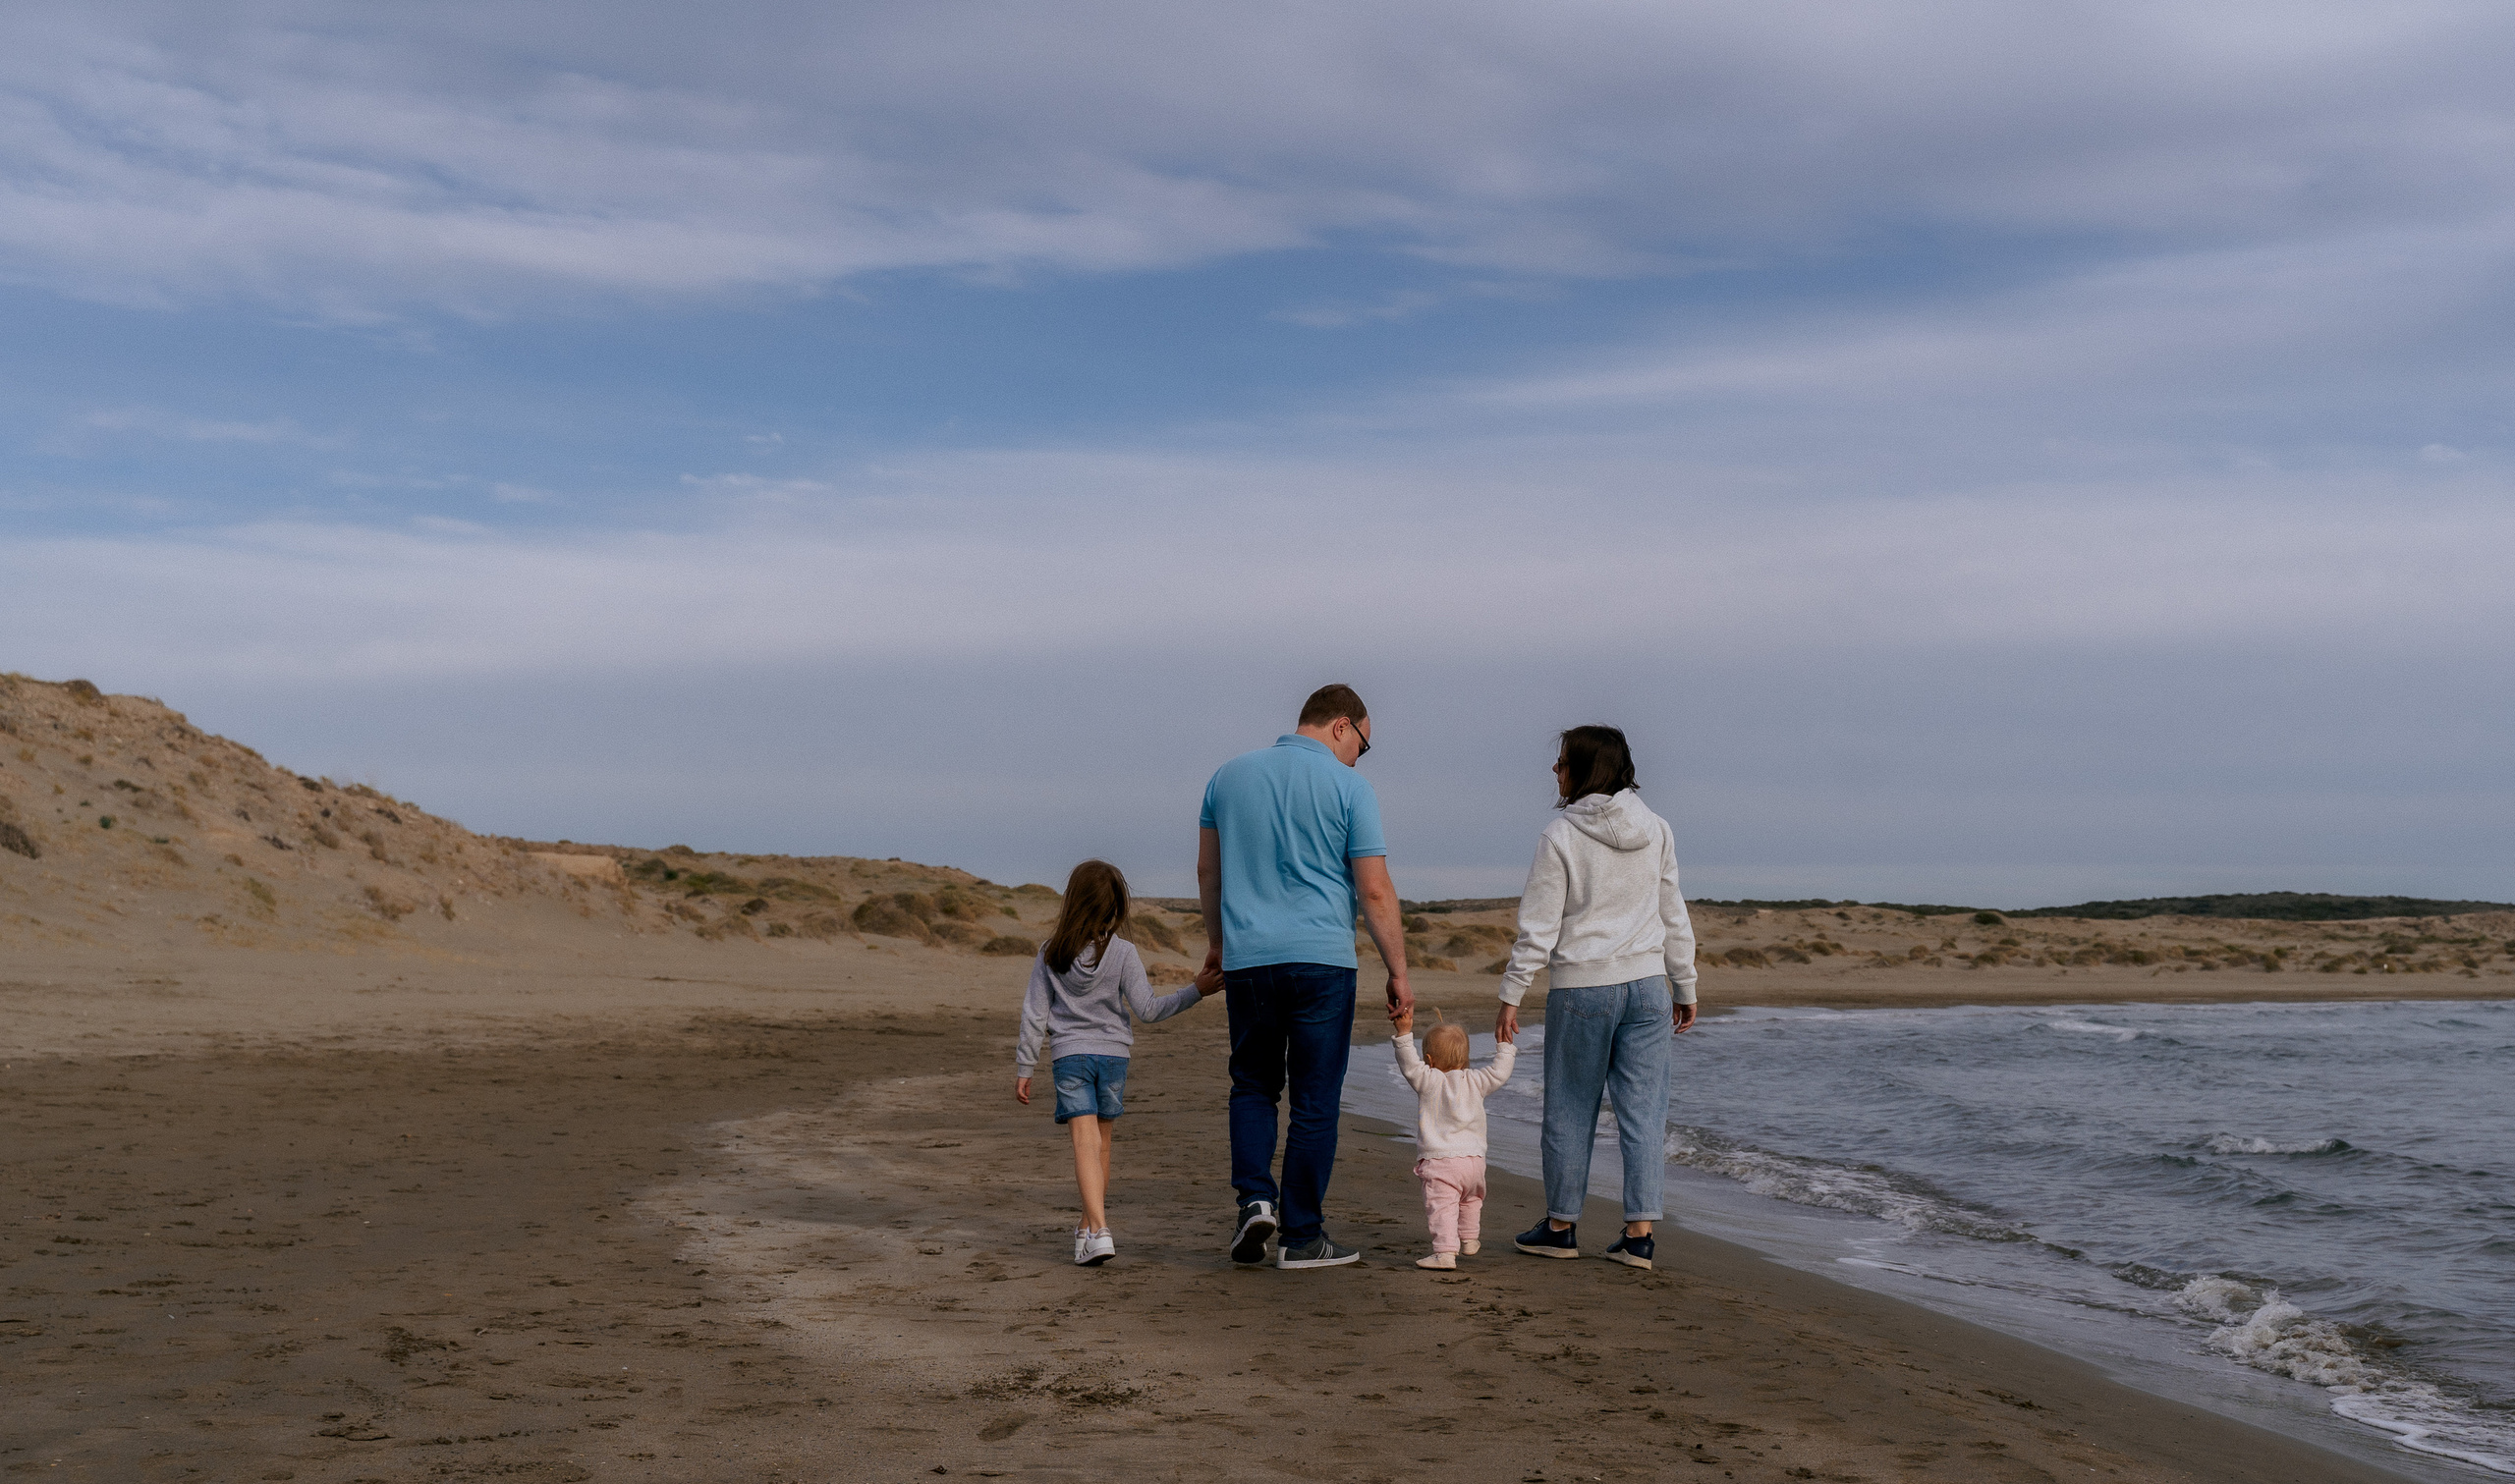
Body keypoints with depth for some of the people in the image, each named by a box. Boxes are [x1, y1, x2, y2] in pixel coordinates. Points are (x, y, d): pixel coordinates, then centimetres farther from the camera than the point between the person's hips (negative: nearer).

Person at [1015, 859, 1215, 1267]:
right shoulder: (1122, 953, -7)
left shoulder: (1050, 955, -3)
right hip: (1113, 1053, 1)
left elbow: (1035, 1014, 0)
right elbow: (1147, 1009, -7)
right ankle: (1089, 1225, 26)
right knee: (1102, 1143, 15)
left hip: (1069, 1055, -1)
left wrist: (1024, 1067, 6)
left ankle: (1098, 1231, -24)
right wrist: (1195, 991, 0)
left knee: (1085, 1141, -8)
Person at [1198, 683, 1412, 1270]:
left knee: (1253, 1085, 18)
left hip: (1246, 959, 4)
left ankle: (1255, 1198, 0)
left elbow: (1208, 871, 17)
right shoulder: (1347, 787, -4)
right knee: (1315, 1100, 4)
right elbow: (1376, 894, -6)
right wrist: (1398, 973, 0)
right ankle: (1301, 1236, 8)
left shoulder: (1230, 775, 9)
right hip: (1321, 958, -3)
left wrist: (1216, 942, 30)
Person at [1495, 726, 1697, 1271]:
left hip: (1581, 986, -4)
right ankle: (1639, 1232, 4)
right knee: (1644, 1111, 5)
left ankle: (1561, 1226, 18)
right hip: (1646, 982, 4)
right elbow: (1674, 917, 10)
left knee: (1570, 1111, 8)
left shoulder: (1561, 835, -9)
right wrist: (1685, 986, 18)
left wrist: (1512, 993, -4)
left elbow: (1539, 925, -9)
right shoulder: (1656, 830, 4)